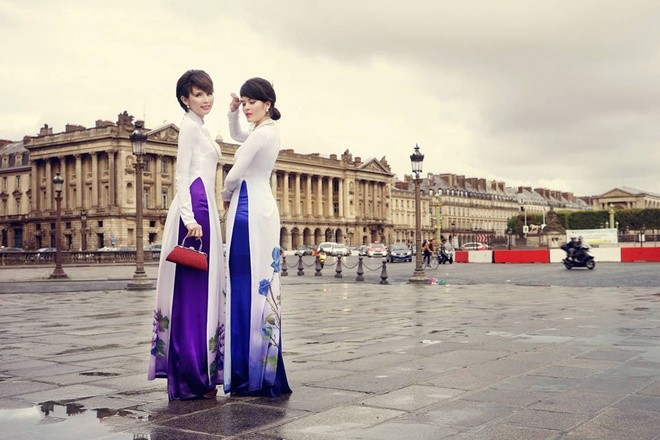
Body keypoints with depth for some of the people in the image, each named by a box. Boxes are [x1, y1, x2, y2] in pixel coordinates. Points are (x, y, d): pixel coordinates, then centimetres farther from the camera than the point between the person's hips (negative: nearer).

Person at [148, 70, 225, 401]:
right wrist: (190, 218, -22)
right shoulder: (190, 126, -4)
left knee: (201, 290, 8)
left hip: (202, 207, 10)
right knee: (193, 289, -10)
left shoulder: (198, 127, 24)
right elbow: (181, 175, -13)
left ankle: (195, 375, 13)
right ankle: (191, 378, -7)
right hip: (196, 205, -10)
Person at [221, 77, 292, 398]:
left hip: (249, 210, -10)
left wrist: (226, 196, 7)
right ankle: (264, 372, 15)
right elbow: (236, 136, 36)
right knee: (261, 285, 10)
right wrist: (233, 113, 18)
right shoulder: (269, 131, 17)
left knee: (248, 287, -8)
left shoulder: (261, 133, -12)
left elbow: (235, 174, -13)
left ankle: (252, 374, -4)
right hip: (262, 207, 10)